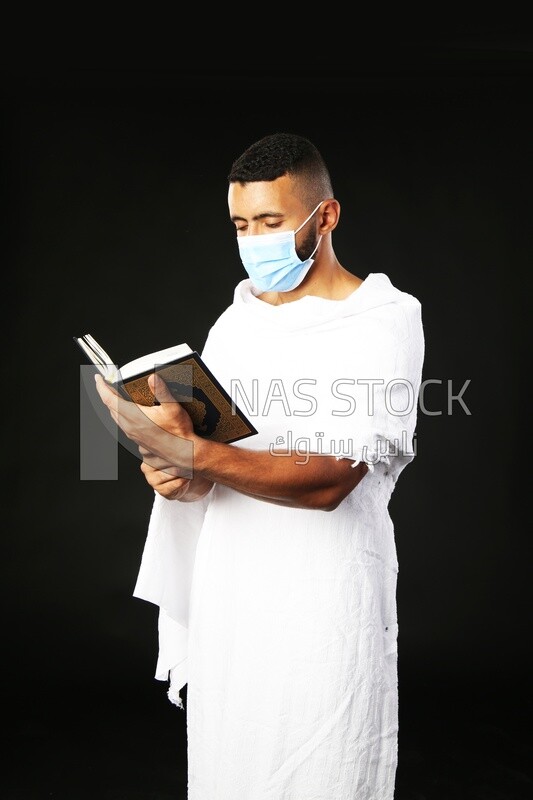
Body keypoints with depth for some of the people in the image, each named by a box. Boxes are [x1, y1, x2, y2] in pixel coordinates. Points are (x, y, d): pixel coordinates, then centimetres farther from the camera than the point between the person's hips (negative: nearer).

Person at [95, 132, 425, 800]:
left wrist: (191, 453, -30)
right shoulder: (235, 319, 11)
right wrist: (179, 477, -9)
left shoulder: (382, 321, -9)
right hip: (225, 598, 6)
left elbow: (330, 480, -20)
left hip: (322, 609, -5)